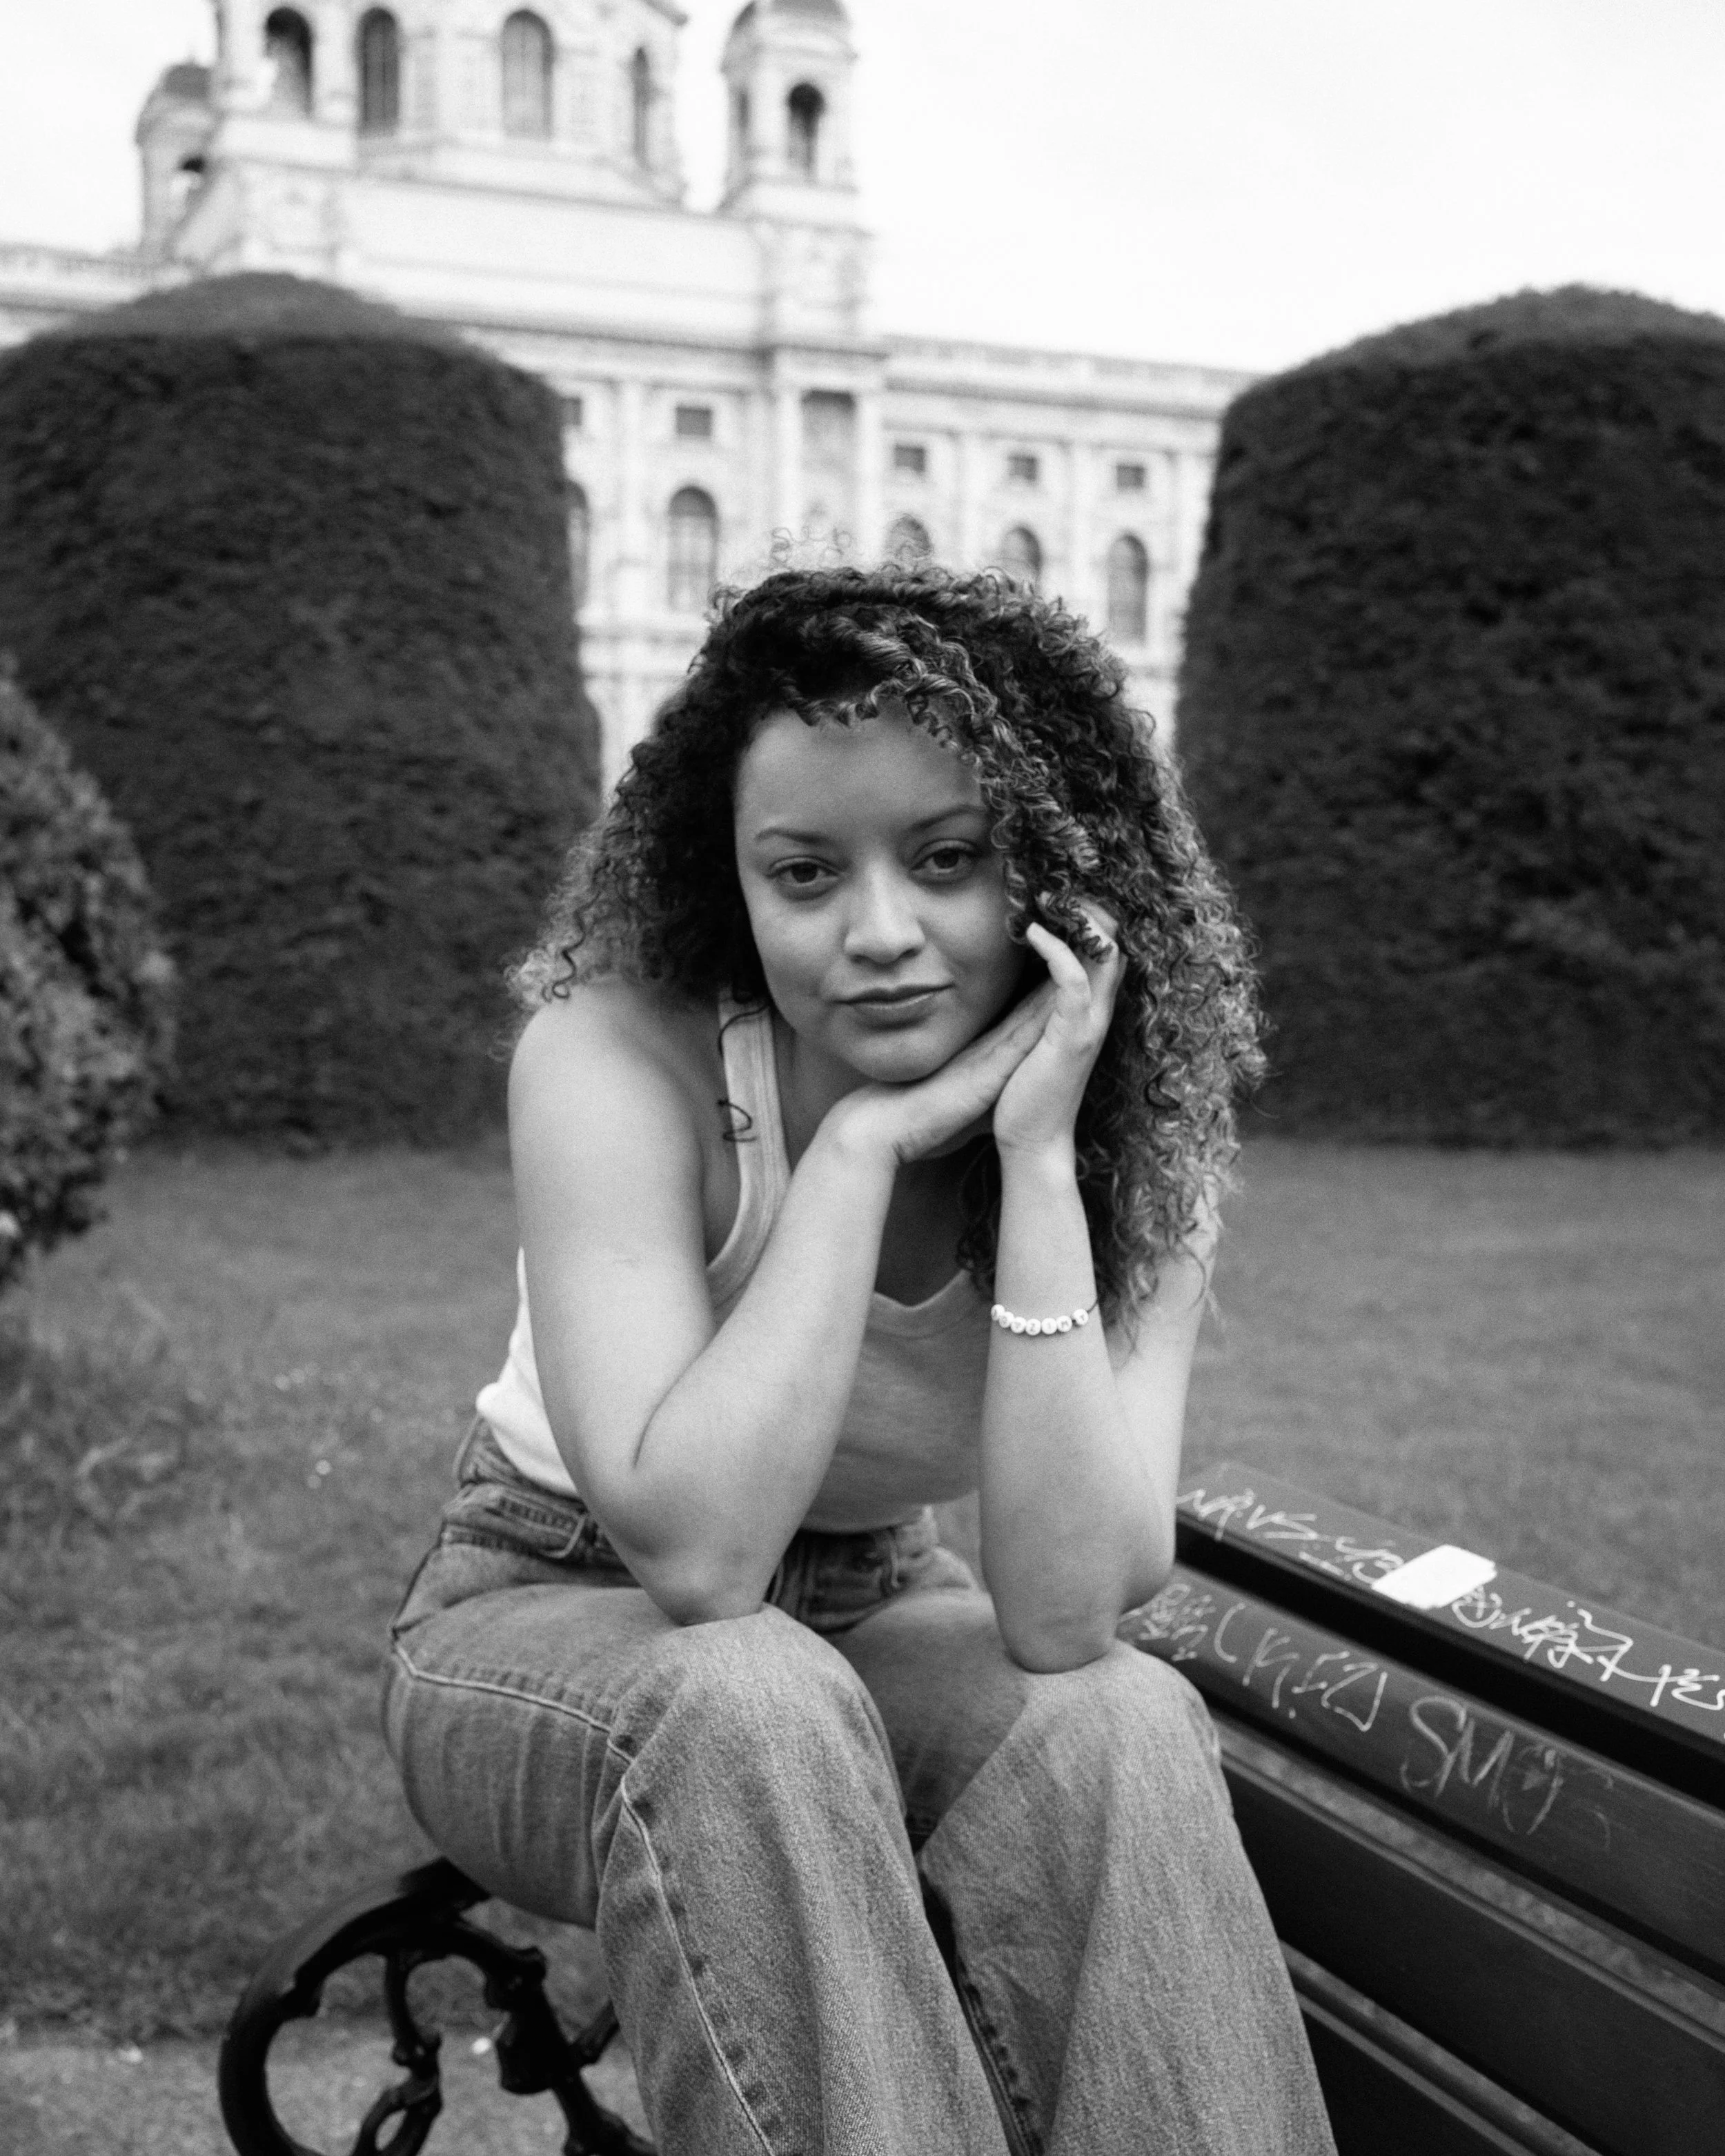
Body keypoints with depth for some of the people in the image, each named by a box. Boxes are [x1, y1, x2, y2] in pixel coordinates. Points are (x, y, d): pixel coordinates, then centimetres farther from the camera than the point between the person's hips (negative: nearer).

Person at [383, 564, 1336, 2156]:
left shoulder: (1132, 1132, -16)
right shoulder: (614, 1060, -26)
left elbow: (1066, 1617, -27)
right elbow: (692, 1552, -34)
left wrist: (1038, 1163, -33)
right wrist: (862, 1146, -35)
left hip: (872, 1631, 3)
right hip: (547, 1621, -2)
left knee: (1126, 1731, -29)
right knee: (755, 1709, -36)